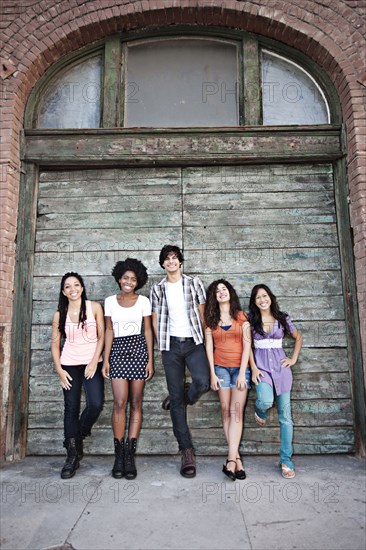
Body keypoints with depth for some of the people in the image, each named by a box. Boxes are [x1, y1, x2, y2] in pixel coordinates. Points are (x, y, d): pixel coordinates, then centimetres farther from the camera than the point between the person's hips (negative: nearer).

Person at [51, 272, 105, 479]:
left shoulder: (95, 307, -1)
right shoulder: (60, 314, 4)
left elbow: (102, 336, -2)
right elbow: (55, 343, 7)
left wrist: (94, 362, -9)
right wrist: (59, 369, -1)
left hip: (92, 363, -1)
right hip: (69, 365, 2)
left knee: (96, 404, -13)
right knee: (71, 408, 4)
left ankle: (77, 437, 18)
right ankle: (73, 454, 17)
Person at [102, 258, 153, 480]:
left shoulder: (143, 301, 4)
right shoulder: (110, 301, 8)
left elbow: (148, 331, 5)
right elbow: (109, 331, 9)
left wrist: (150, 360, 0)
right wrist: (106, 359, 3)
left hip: (138, 349, 0)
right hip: (118, 350, 1)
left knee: (136, 403, 1)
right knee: (120, 402, -8)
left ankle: (130, 455, 10)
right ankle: (119, 454, 6)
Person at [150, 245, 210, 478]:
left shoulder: (194, 283, 6)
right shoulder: (157, 289, 9)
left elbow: (202, 313, 6)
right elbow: (156, 320, 11)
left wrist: (205, 340, 0)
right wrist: (162, 345, 5)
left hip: (194, 342, -1)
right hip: (171, 345, 1)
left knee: (203, 382, -24)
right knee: (176, 398, 1)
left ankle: (183, 397, 13)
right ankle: (187, 451, 11)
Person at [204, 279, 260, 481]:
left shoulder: (241, 317, 4)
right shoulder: (211, 318, 9)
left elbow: (247, 345, -1)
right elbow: (209, 346, 6)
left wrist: (242, 373, -8)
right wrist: (212, 373, -1)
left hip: (240, 367, -1)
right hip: (220, 367, 2)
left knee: (236, 411, -10)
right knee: (226, 411, -1)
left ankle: (231, 460, -11)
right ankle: (237, 459, 5)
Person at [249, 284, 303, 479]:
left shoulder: (282, 318, 6)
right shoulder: (250, 320, 2)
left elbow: (298, 337, 19)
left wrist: (294, 359, 9)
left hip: (281, 366, 2)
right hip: (261, 366, -1)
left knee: (285, 415, 0)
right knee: (266, 400, -28)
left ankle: (286, 461, 12)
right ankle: (260, 410, 12)